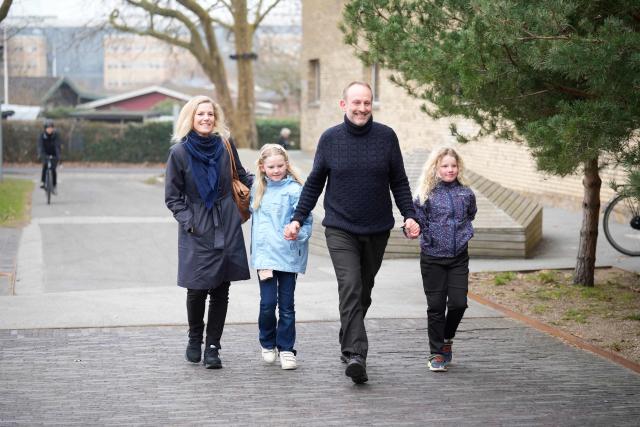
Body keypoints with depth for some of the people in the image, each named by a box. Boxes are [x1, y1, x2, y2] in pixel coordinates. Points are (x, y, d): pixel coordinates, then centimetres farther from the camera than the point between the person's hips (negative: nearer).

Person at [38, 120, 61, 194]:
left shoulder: (55, 135, -15)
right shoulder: (42, 136, -14)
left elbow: (57, 146, -24)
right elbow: (40, 146, -23)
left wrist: (58, 156, -38)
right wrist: (40, 154, -40)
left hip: (53, 155, 0)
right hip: (45, 155, 0)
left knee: (53, 169, -13)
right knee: (45, 165, -28)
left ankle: (54, 186, 3)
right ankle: (42, 182, -17)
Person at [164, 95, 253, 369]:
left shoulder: (224, 145, 3)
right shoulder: (180, 152, -4)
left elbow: (241, 175, 20)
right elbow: (172, 196, 2)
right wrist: (188, 222, -9)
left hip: (226, 228, 2)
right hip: (197, 231, -2)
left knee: (221, 291, 3)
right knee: (197, 289, -4)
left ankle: (213, 347, 13)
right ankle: (194, 338, 22)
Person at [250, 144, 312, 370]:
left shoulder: (294, 190, -7)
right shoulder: (257, 190, 9)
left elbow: (306, 221, -5)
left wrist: (298, 233, -24)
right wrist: (259, 256, 10)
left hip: (288, 256, -3)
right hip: (264, 255, 3)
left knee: (286, 305, 4)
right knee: (268, 303, -3)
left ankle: (286, 349, 16)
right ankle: (268, 344, 19)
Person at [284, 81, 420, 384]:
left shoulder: (386, 137, 1)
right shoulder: (330, 139, 0)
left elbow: (399, 182, 7)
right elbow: (314, 183, 9)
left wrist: (409, 215, -5)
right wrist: (297, 218, 2)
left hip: (377, 231, 2)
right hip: (340, 230, -2)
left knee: (364, 291, 12)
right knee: (350, 288, -17)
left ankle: (348, 344, 30)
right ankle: (355, 354, -23)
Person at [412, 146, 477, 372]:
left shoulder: (466, 193, 4)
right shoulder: (427, 194, -5)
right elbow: (417, 220, -5)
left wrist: (465, 233, 12)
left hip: (459, 257, 2)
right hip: (433, 257, -2)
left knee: (458, 303, -4)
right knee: (436, 306, 1)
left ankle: (447, 339, 24)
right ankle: (437, 353, 11)